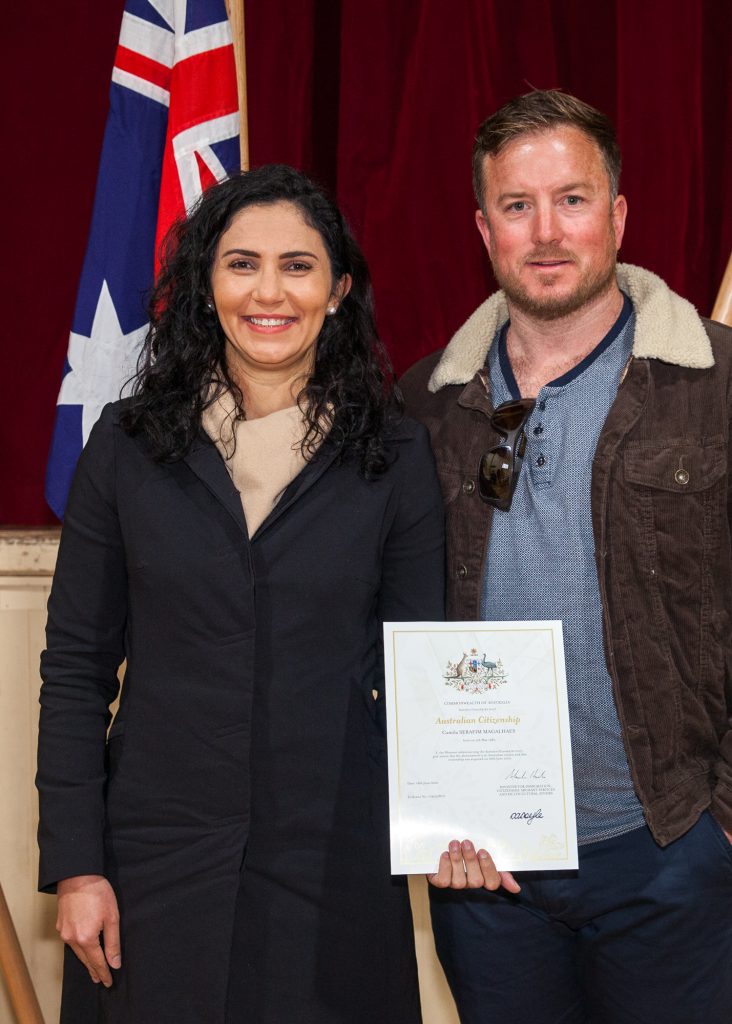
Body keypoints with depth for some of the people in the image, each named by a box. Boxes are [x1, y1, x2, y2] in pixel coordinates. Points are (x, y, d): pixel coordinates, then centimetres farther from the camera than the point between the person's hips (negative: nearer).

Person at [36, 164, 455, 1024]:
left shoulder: (396, 455, -2)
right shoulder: (129, 443, -1)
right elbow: (75, 667, 1)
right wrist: (74, 863, -3)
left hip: (336, 861, 0)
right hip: (157, 858, 1)